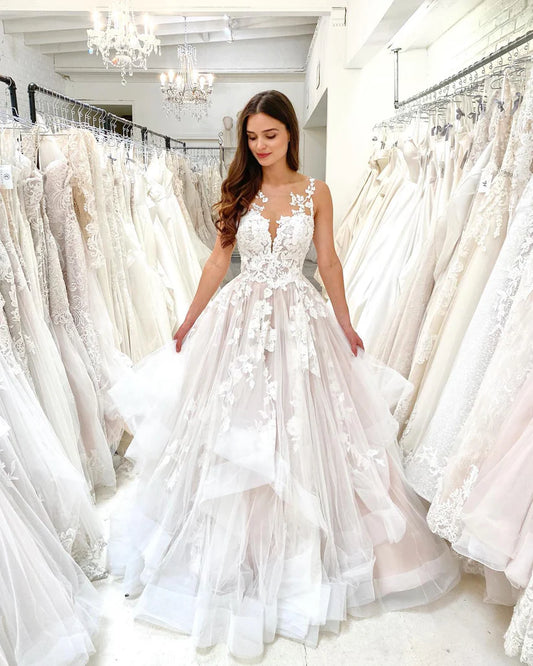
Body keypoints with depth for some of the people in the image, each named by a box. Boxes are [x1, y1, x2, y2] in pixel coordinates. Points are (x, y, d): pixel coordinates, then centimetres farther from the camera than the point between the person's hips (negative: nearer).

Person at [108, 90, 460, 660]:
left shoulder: (315, 193, 3)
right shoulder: (238, 191, 6)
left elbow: (328, 261, 8)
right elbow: (218, 259, 8)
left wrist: (345, 324, 9)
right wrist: (190, 321, 9)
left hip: (299, 319, -1)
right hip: (240, 317, 1)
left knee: (299, 429, 4)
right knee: (233, 430, 6)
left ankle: (299, 556, 28)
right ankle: (238, 552, 28)